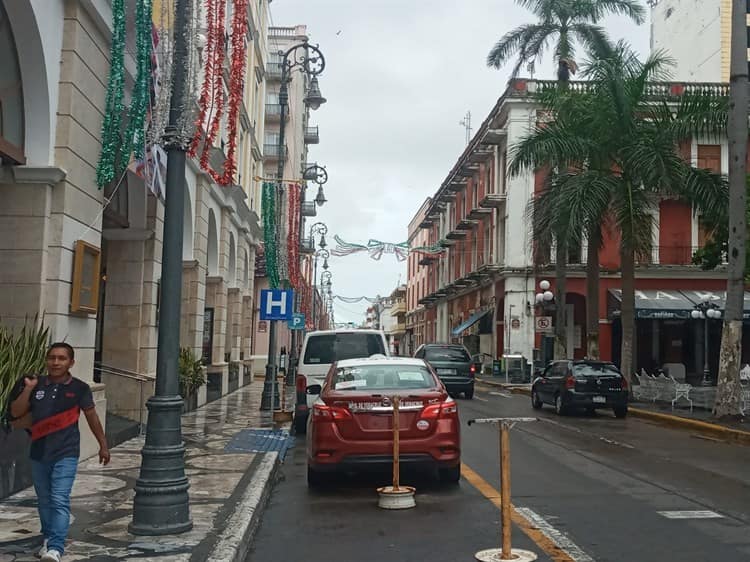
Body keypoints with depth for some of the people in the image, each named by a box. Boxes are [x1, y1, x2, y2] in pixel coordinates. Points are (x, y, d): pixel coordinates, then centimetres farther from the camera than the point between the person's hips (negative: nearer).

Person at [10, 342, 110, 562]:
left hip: (66, 454, -4)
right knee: (44, 500, 16)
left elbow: (92, 417, 5)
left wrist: (103, 445, 9)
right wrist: (28, 388, -11)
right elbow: (16, 412, 2)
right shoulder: (37, 384, 2)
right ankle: (48, 539, 32)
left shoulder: (79, 388, -5)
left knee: (59, 500, -13)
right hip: (39, 454, 4)